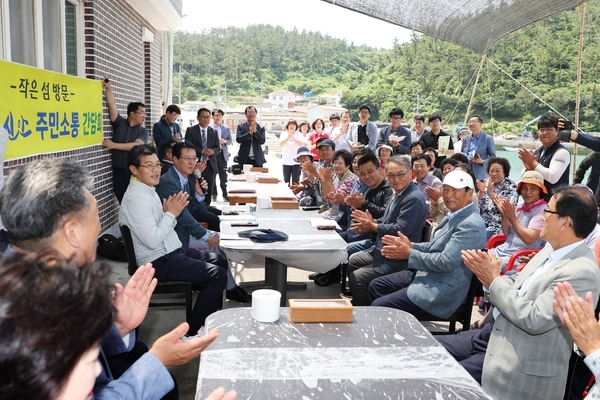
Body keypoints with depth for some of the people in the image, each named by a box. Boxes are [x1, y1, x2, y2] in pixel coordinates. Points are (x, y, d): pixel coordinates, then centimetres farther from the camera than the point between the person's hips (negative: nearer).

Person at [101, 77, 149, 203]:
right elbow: (112, 105, -5)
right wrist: (108, 87, -15)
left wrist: (114, 145, -15)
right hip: (119, 172, 0)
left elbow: (137, 145, -13)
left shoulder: (143, 131, 4)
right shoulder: (119, 123, 5)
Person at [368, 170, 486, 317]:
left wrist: (409, 254, -17)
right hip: (425, 273, 10)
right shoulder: (455, 216, 11)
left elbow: (445, 262, -26)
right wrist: (411, 245, 1)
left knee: (379, 306, -15)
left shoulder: (471, 225, -22)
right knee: (375, 286, 13)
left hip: (442, 288, -10)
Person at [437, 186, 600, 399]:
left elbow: (534, 320, -27)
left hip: (521, 365, -9)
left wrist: (494, 280, -18)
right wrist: (490, 275, -8)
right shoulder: (551, 252, 7)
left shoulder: (582, 272, -23)